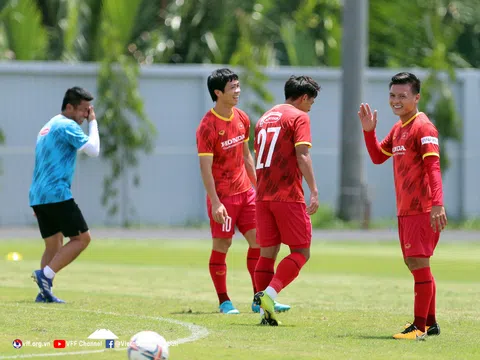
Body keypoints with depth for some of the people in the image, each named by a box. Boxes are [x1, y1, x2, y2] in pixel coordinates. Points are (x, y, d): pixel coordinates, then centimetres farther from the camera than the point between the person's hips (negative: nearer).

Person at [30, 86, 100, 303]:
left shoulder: (48, 127, 23)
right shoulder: (68, 126, -8)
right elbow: (93, 150, -13)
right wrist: (93, 122, 0)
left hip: (38, 196, 9)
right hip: (57, 195, -9)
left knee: (54, 246, 11)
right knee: (82, 238, -5)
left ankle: (44, 292, 0)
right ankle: (45, 274, -15)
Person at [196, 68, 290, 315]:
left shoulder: (242, 119, 7)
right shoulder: (207, 126, -15)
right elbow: (205, 169, -17)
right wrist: (215, 203, -22)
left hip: (245, 192, 7)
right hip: (223, 196, -7)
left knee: (258, 241, 2)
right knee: (221, 246, 0)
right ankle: (224, 302, 11)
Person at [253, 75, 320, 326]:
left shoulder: (265, 118, 19)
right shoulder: (299, 117, -3)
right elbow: (302, 155, -14)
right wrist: (314, 191, -16)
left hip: (263, 196, 7)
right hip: (288, 195, -7)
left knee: (267, 253, 9)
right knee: (301, 252, -1)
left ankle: (266, 312, 3)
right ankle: (270, 293, -20)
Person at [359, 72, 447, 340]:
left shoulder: (423, 127, -14)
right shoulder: (398, 129, 15)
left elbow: (433, 166, -22)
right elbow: (378, 157, 25)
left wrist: (437, 204, -32)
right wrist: (369, 130, 10)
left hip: (423, 210, -10)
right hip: (405, 210, 10)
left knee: (418, 262, -12)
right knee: (414, 263, 14)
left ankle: (420, 326, -11)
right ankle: (431, 323, 24)